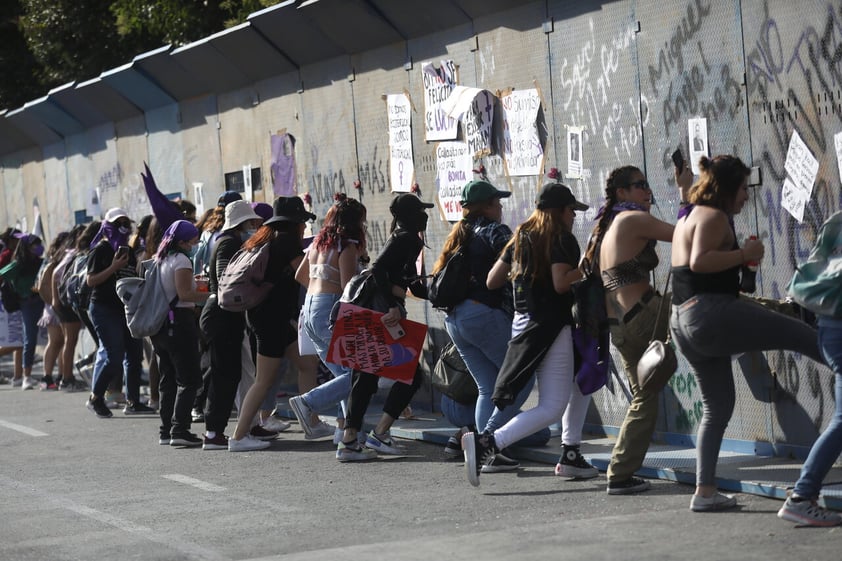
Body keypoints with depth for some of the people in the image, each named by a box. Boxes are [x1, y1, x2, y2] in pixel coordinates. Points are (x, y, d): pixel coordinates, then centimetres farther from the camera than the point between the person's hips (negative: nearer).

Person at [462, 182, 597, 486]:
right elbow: (561, 283, -21)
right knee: (552, 407, -11)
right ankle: (487, 443, -28)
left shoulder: (521, 238, 13)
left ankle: (570, 455, 20)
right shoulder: (561, 239, -9)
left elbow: (492, 281, 14)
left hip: (523, 322, 9)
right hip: (551, 327, -9)